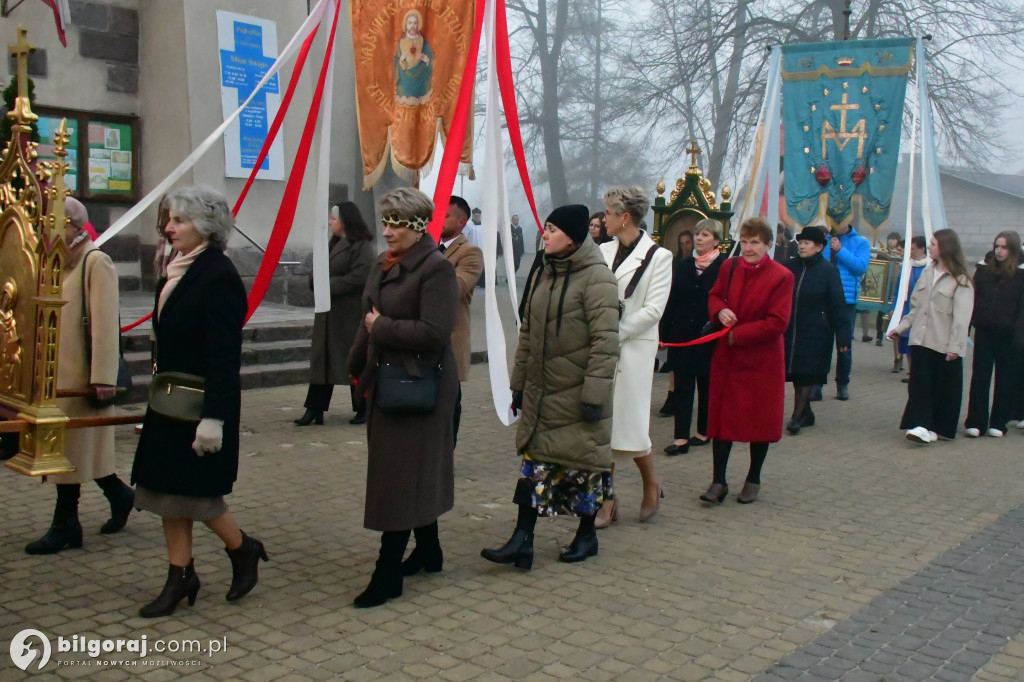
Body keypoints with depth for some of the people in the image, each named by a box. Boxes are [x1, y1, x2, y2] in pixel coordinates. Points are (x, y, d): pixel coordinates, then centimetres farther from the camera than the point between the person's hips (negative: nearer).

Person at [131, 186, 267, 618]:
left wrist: (213, 418, -24)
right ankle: (180, 577, 21)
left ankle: (243, 550, 22)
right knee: (168, 489, 11)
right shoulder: (179, 271, 10)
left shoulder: (218, 276, -18)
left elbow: (223, 355, -21)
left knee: (195, 493, -1)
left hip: (202, 405, -9)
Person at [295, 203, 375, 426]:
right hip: (327, 312, 8)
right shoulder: (333, 244, 18)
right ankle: (315, 409, 10)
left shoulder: (362, 246, -10)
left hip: (351, 314, -8)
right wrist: (317, 281, -4)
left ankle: (363, 410, 13)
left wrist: (330, 285, -18)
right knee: (321, 359, 6)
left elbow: (360, 276, -22)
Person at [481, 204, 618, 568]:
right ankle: (522, 539, 9)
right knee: (535, 462, 6)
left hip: (576, 394, -7)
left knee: (583, 462, 7)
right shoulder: (542, 274, 10)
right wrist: (519, 382, 14)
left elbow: (606, 341, -19)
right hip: (540, 391, 7)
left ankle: (586, 535, 25)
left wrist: (594, 393, -22)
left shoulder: (595, 278, -15)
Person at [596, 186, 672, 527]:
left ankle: (651, 484, 26)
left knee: (630, 423, 0)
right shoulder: (603, 252, 8)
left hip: (633, 349, -5)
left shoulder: (658, 256, -6)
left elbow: (653, 309, -11)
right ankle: (607, 499, 17)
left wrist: (613, 334, -14)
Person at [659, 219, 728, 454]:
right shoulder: (683, 266, 8)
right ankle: (681, 437, 1)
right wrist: (663, 333, 3)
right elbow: (671, 302, 7)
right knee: (682, 386, 1)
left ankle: (704, 431, 24)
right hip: (682, 336, 3)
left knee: (707, 386, 10)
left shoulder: (726, 266, -5)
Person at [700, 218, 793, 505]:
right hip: (726, 357, 4)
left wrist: (737, 335, -18)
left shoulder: (781, 276, -12)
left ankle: (753, 479, 25)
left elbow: (777, 322, -17)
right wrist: (720, 311, -9)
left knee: (761, 419, 9)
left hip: (762, 360, -4)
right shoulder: (729, 267, 2)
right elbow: (714, 296, 15)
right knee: (722, 416, 5)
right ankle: (718, 481, 12)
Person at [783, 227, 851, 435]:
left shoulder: (828, 271, -6)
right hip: (790, 330, 4)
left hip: (815, 332, -4)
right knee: (796, 373, 9)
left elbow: (838, 305, -7)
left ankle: (797, 416, 0)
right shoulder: (790, 267, 4)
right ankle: (806, 413, 23)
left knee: (806, 374, -4)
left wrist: (842, 336, -10)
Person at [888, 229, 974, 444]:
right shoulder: (927, 272, 12)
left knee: (945, 388, 5)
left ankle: (941, 428, 15)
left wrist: (955, 345, -19)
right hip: (922, 339, 5)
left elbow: (962, 316, -13)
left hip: (945, 344, -5)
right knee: (920, 384, -4)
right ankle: (922, 426, -5)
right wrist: (900, 328, 11)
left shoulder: (960, 281, -7)